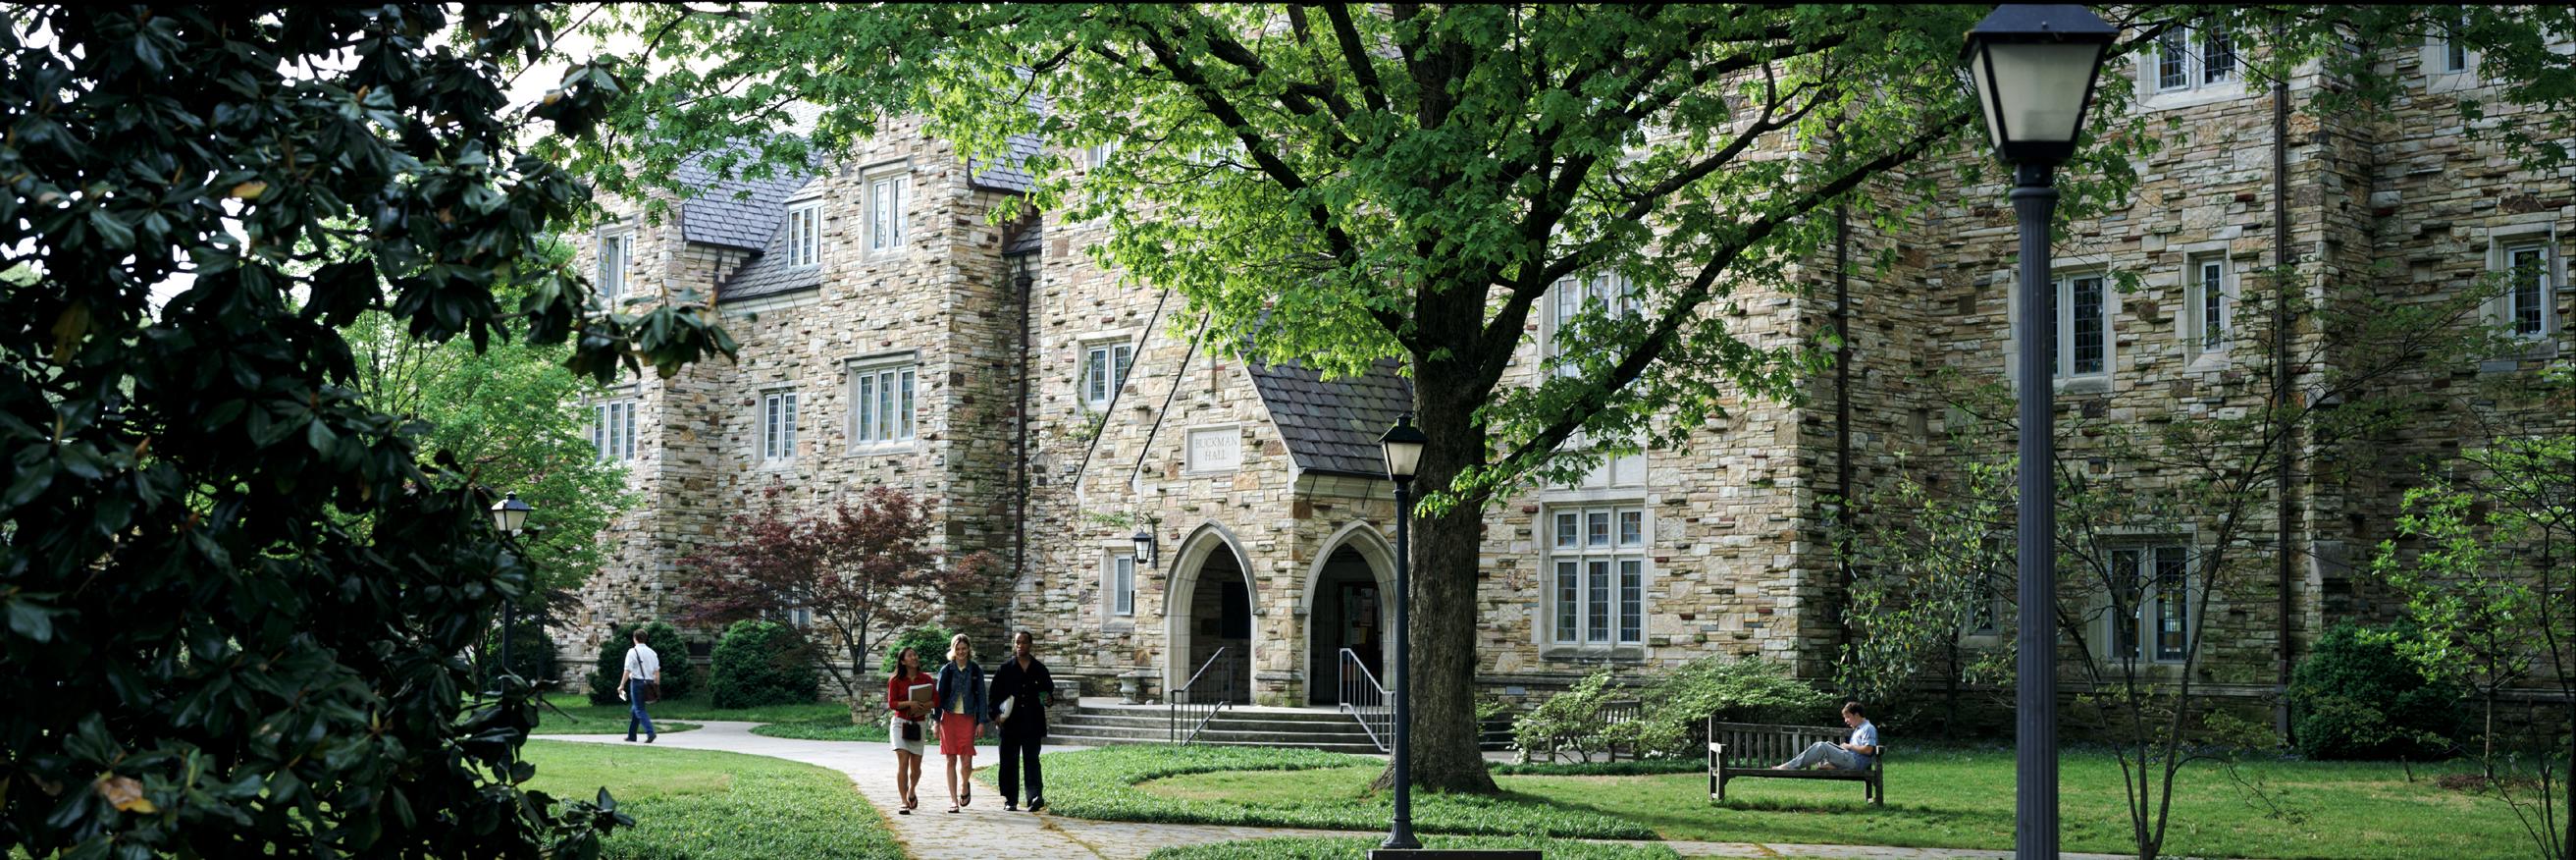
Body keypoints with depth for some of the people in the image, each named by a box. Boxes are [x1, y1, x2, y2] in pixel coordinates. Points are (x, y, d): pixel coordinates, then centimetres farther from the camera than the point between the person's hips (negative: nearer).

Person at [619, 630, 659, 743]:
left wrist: (622, 685, -5)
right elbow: (657, 671, 9)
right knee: (634, 709, 19)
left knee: (639, 710, -5)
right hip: (649, 683, 6)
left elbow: (627, 671, -11)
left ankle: (650, 733, -23)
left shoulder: (632, 652, -7)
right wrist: (656, 687, 15)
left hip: (637, 682, -6)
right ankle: (631, 735, 22)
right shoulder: (652, 652, 10)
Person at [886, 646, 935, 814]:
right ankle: (904, 803, -13)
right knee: (903, 762, -15)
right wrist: (908, 704, -21)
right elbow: (891, 703, -5)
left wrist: (925, 707, -14)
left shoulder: (925, 679, 5)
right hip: (900, 723, -3)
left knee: (916, 766, 8)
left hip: (919, 724, 3)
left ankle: (912, 791, 39)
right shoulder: (896, 680, -1)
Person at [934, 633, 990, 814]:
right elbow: (939, 696, 5)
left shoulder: (976, 671, 4)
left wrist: (981, 722, -2)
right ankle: (953, 800, 7)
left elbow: (981, 696, 5)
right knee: (951, 760, 1)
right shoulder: (946, 671, 4)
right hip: (949, 717, 1)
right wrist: (936, 721, -1)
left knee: (966, 761, -7)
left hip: (968, 718, 0)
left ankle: (964, 786, 24)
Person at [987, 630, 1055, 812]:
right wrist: (995, 714, -8)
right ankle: (1010, 800, 11)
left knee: (1032, 760, -8)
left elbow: (1049, 688, 20)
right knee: (1009, 762, 4)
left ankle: (1035, 797, -17)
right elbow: (994, 694, 5)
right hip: (1010, 722, 0)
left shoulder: (1039, 669, 9)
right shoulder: (1005, 668, 6)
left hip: (1033, 723, 0)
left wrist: (1046, 698, -3)